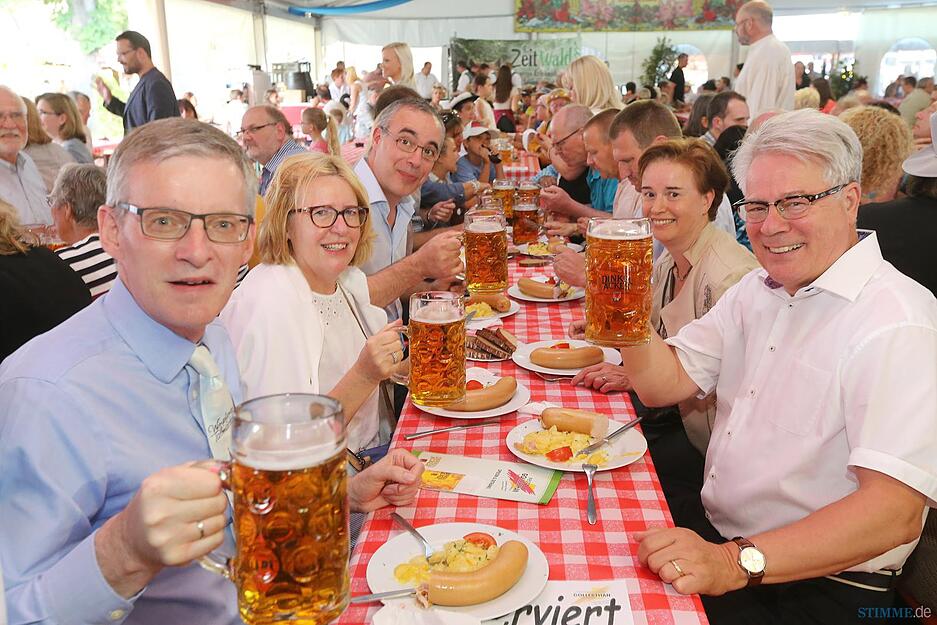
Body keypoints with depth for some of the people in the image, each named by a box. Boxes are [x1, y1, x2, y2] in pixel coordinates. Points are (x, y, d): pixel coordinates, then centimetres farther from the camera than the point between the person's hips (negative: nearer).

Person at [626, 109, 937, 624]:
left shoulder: (896, 324, -19)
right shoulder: (758, 290, 7)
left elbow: (895, 511, -27)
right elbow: (667, 383, 4)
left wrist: (737, 562, -35)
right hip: (712, 536, 7)